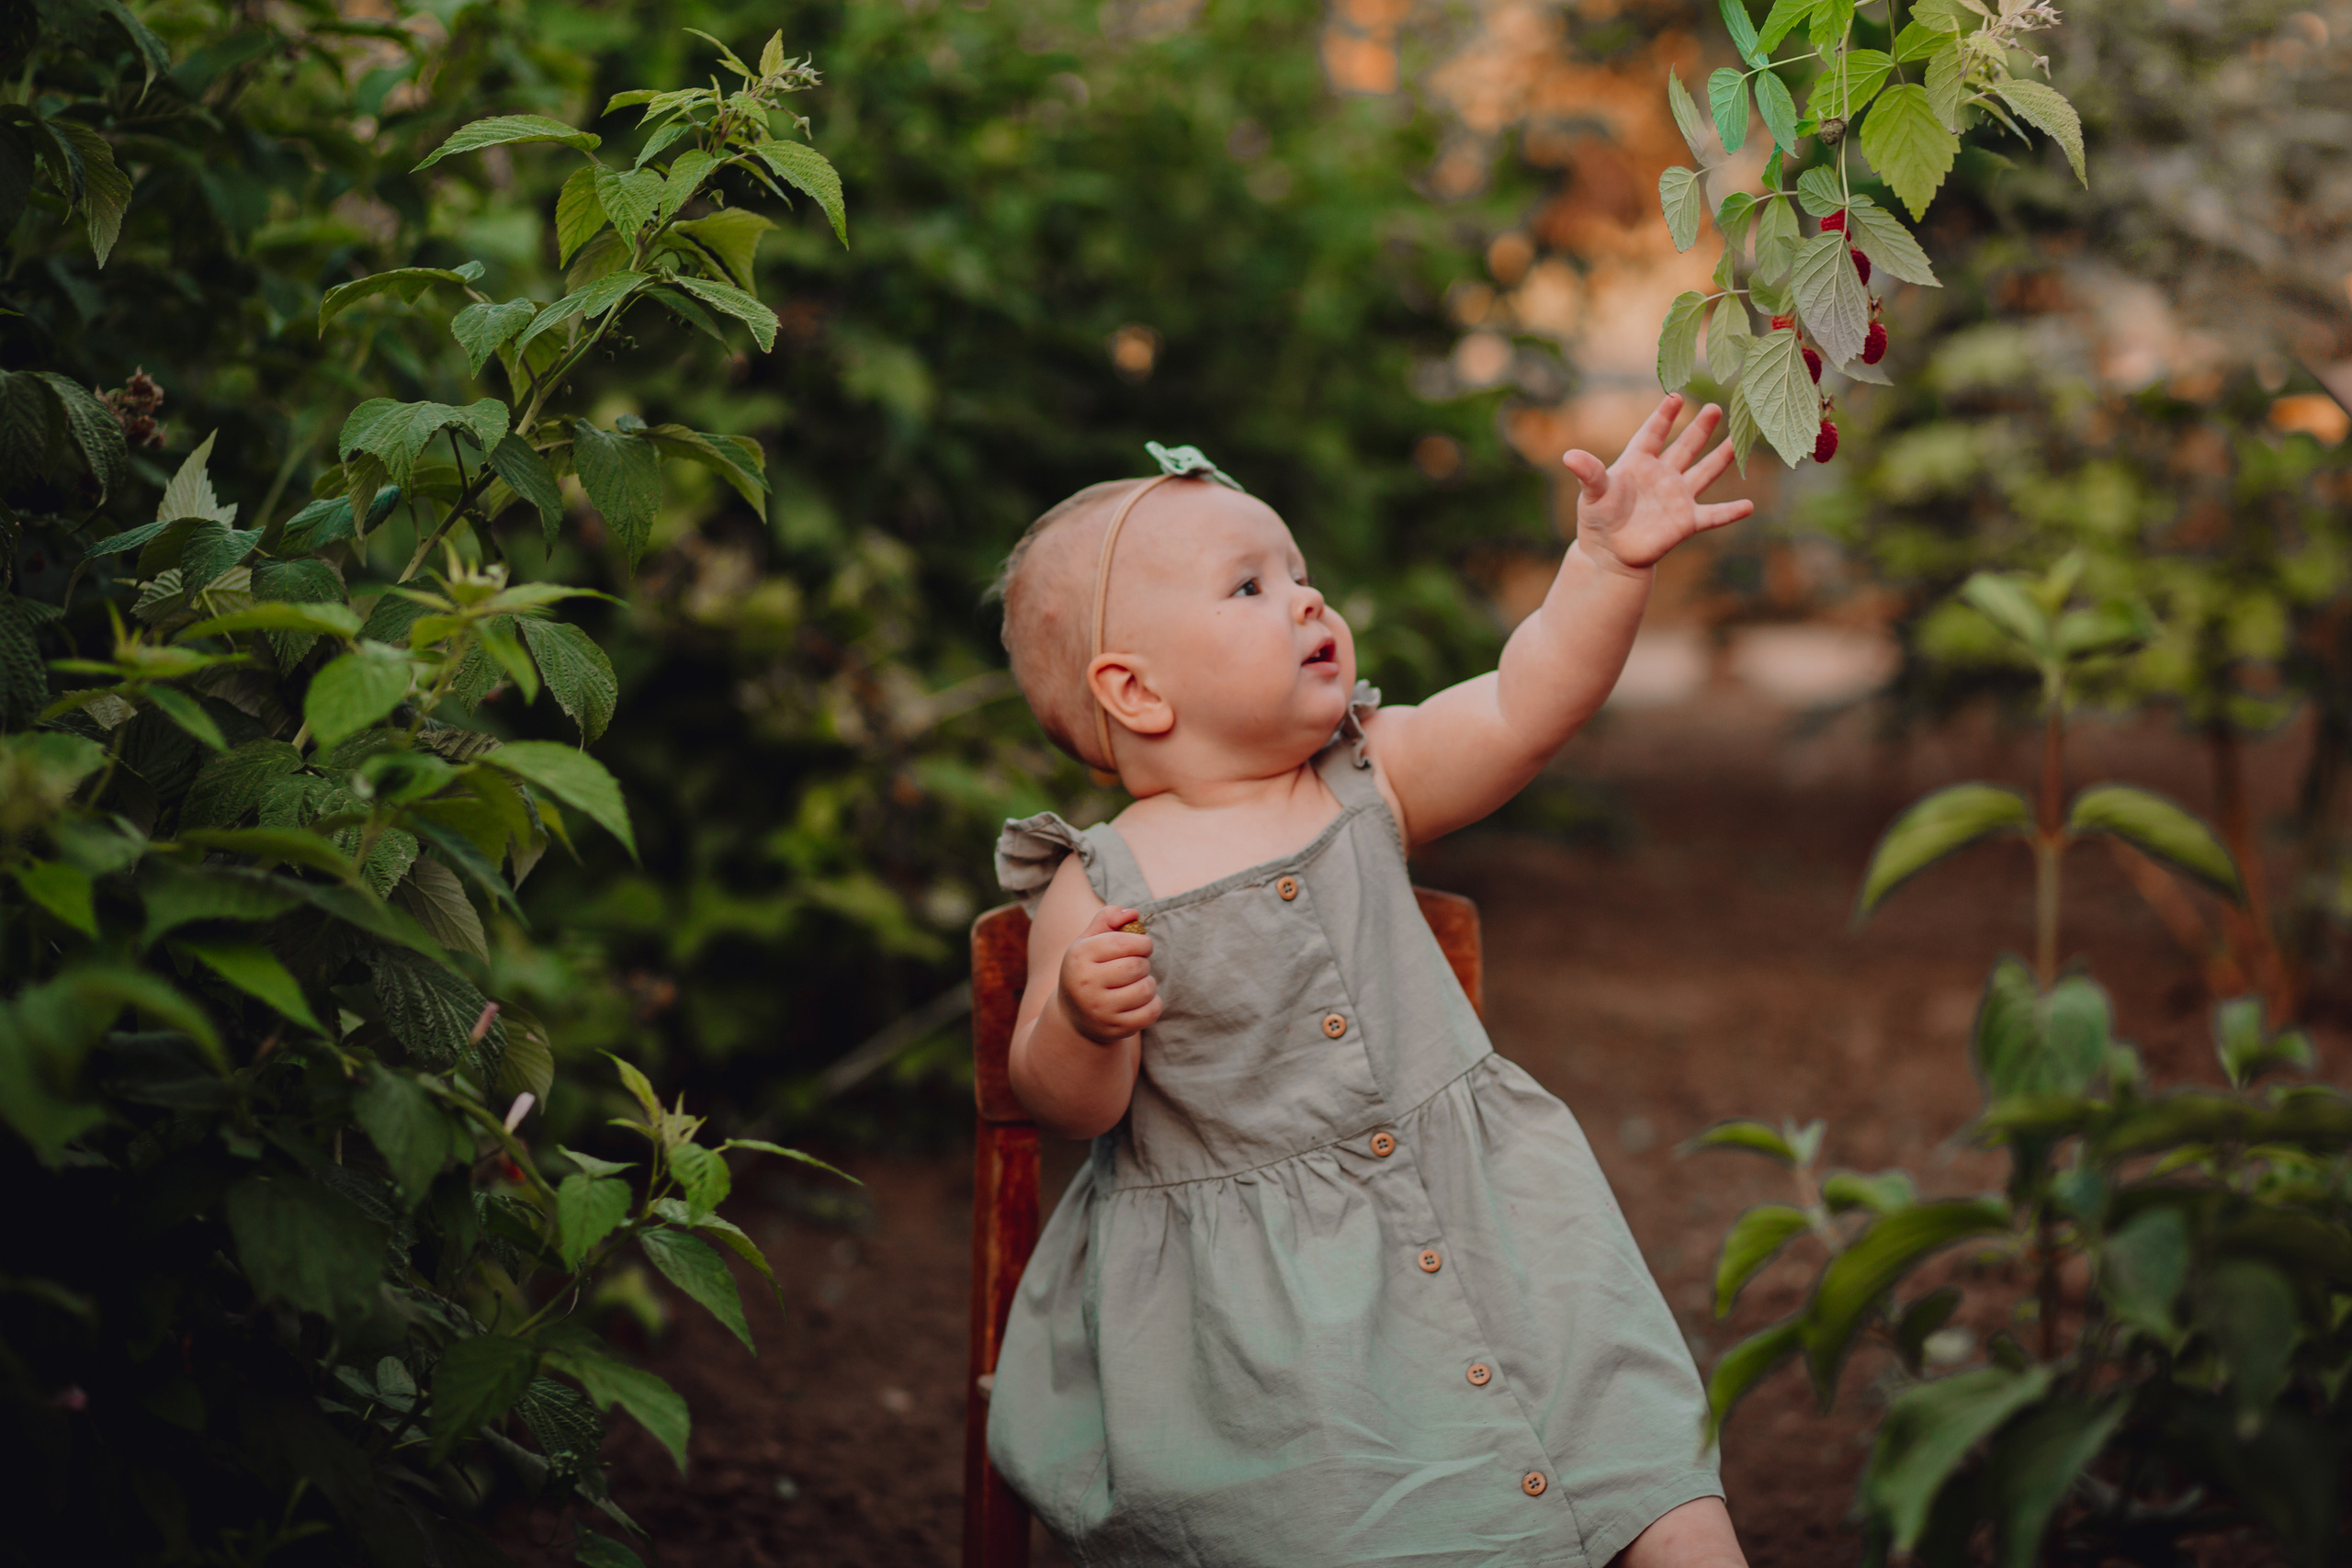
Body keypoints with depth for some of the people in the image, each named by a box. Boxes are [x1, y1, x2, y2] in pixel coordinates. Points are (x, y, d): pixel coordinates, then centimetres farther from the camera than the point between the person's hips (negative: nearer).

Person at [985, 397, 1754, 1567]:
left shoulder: (1367, 784, 4)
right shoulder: (1099, 890, -7)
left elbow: (1521, 708, -7)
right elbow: (1068, 1105, -7)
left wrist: (1610, 559, -18)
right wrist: (1083, 1020, -29)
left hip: (1474, 1208, 4)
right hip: (1249, 1283, -3)